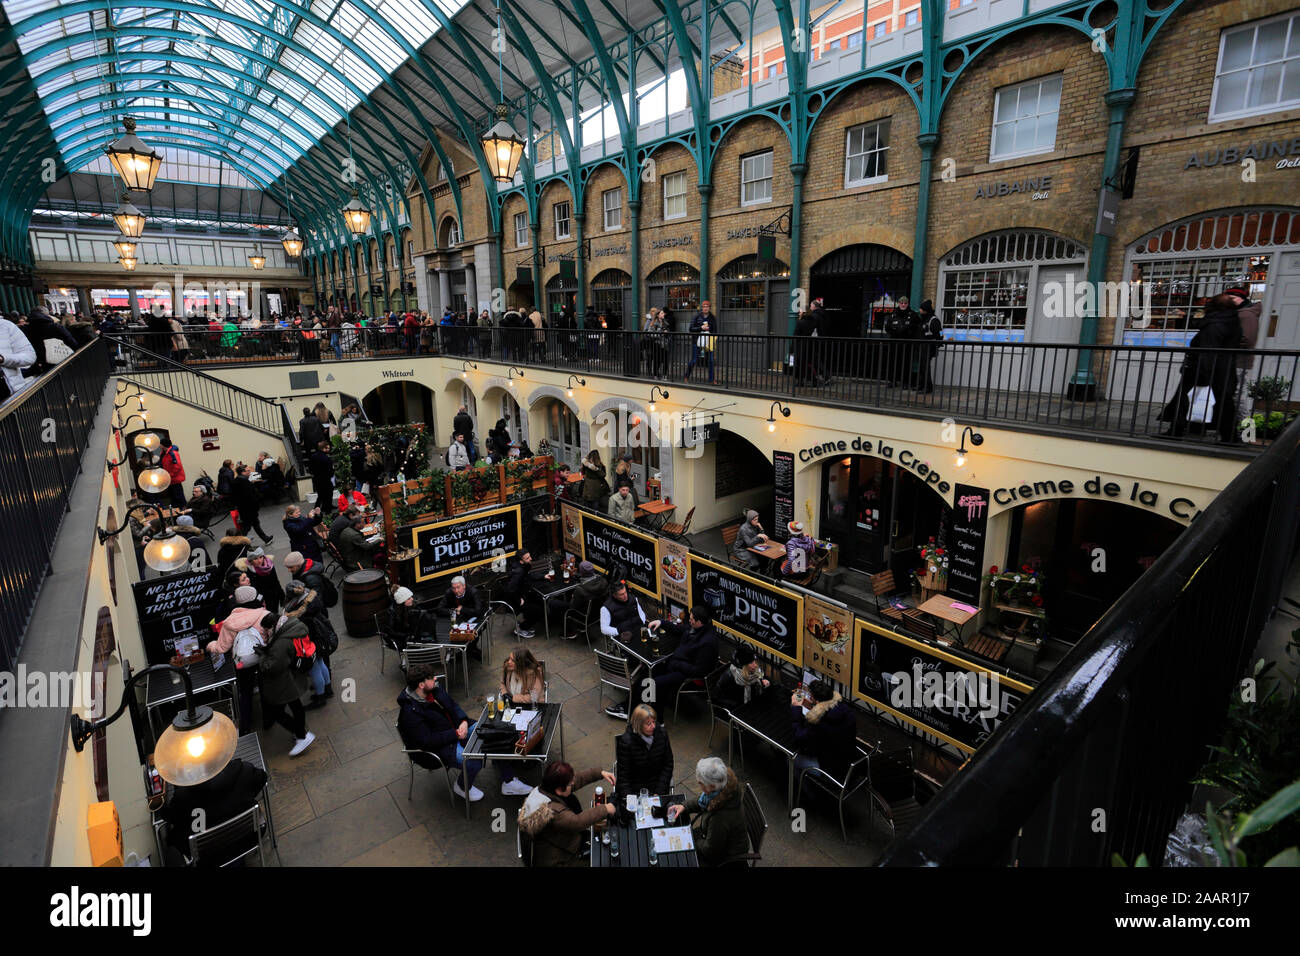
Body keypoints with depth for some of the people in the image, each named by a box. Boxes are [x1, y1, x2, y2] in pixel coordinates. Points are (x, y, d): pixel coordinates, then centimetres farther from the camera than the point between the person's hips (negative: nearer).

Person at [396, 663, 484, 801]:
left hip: (457, 729, 8)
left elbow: (453, 705, 8)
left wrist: (464, 721, -10)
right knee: (474, 762, -22)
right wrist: (455, 734, -23)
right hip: (440, 748, -8)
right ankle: (462, 787, 10)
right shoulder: (410, 713, -27)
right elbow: (427, 741, -25)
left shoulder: (434, 689, -4)